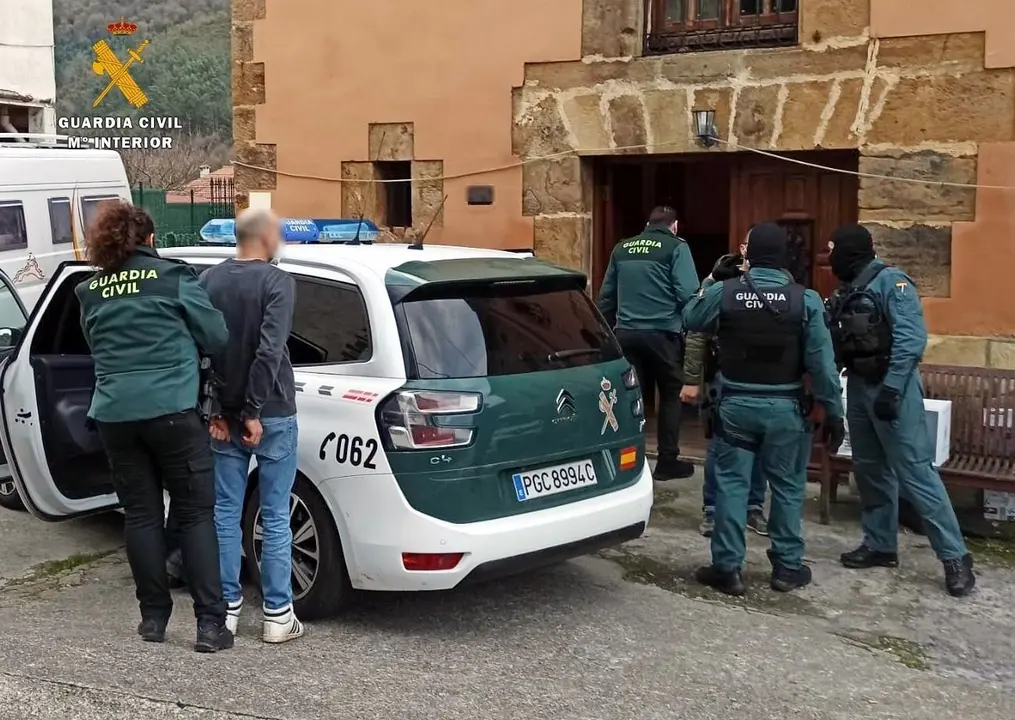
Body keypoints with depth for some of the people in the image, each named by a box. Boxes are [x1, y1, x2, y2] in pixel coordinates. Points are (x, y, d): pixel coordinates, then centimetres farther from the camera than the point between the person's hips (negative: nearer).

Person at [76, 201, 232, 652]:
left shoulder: (90, 292, 10)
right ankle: (210, 623, -2)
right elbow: (216, 337, 2)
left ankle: (153, 616, 18)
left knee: (141, 515, 13)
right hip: (171, 412, -4)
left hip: (114, 415, 4)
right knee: (195, 515, 2)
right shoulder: (173, 279, -2)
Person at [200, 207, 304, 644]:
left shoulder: (207, 281, 5)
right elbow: (269, 352, -20)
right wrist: (255, 412, -15)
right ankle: (277, 615, 7)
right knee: (275, 517, 3)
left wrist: (213, 409, 1)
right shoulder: (277, 281, -11)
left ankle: (227, 607, 17)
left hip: (224, 414, 5)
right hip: (271, 415, -5)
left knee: (225, 513, 12)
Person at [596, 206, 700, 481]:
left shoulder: (622, 248, 13)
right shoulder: (676, 247, -2)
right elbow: (688, 294, -11)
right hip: (662, 333, -4)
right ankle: (667, 461, 11)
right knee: (671, 394, 11)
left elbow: (606, 295, 16)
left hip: (626, 333, 4)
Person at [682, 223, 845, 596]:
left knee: (731, 483, 7)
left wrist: (707, 282, 24)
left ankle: (727, 568, 9)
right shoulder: (805, 299, -10)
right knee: (787, 486, 13)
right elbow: (821, 364, -8)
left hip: (736, 405, 0)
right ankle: (787, 566, 20)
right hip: (785, 408, 0)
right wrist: (834, 413, 0)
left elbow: (690, 321, 12)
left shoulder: (722, 292, -8)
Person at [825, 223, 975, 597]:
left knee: (915, 473, -9)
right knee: (870, 470, 14)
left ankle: (955, 556, -3)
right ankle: (880, 544, 25)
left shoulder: (891, 282, -13)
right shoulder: (847, 291, 11)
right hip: (858, 387, 8)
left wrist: (891, 389, -24)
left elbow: (911, 339, -20)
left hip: (892, 388, -8)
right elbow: (836, 341, 11)